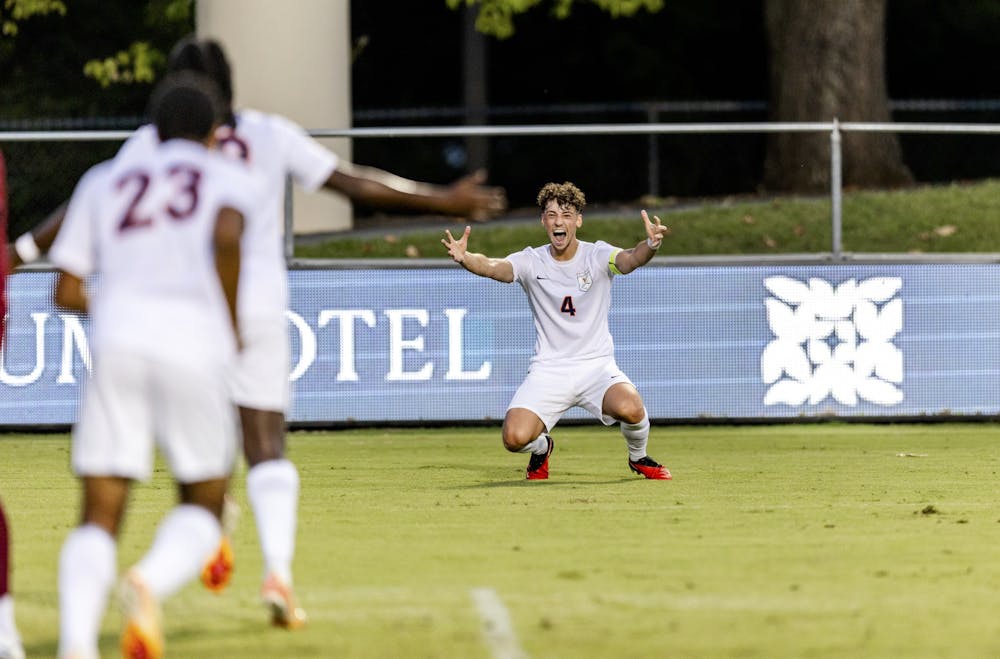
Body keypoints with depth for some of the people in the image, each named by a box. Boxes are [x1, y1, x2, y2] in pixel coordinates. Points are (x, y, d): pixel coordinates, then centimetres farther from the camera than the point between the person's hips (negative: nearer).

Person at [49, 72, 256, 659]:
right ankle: (151, 583, -19)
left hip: (117, 345, 2)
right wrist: (233, 324, 2)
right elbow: (227, 236, -11)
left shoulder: (104, 180, 22)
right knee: (203, 506, 14)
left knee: (99, 518, 1)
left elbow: (67, 293, 15)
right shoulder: (231, 178, 14)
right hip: (196, 347, -2)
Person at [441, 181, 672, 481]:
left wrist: (650, 245, -50)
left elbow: (629, 259, -26)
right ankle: (542, 448, 19)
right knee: (514, 438, -22)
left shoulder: (597, 255, -4)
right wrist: (464, 257, -44)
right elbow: (493, 267, -21)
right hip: (547, 371, 1)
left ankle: (639, 457, 5)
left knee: (630, 408, -32)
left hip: (597, 366, -1)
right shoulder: (532, 261, -2)